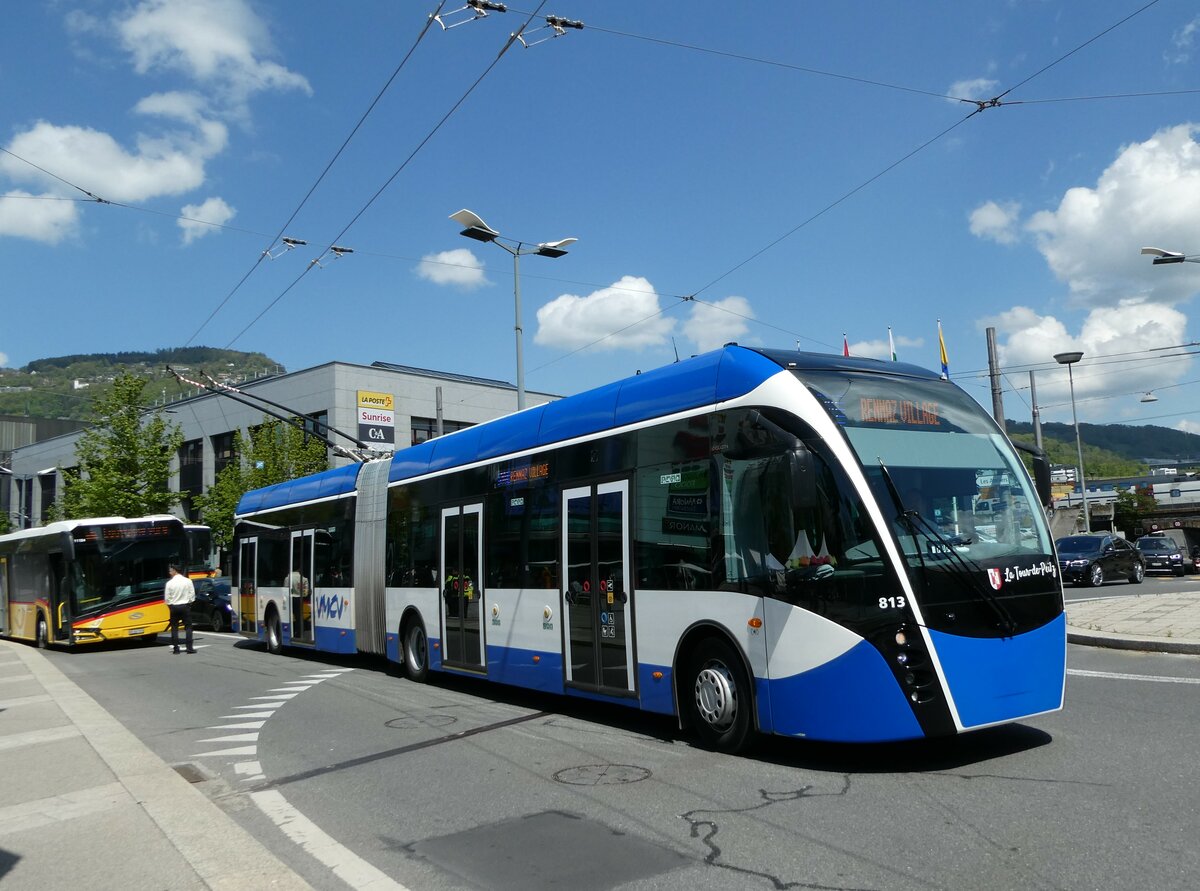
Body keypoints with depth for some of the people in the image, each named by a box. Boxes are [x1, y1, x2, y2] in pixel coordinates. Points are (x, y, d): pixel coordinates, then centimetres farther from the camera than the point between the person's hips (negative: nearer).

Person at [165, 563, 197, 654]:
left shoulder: (170, 583, -8)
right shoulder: (188, 581, -4)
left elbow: (167, 597, -4)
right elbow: (192, 594, 0)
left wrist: (170, 605, 11)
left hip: (174, 607, -1)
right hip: (185, 606, 1)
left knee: (174, 628, 8)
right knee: (188, 627, 4)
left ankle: (175, 648, 7)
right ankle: (189, 647, 0)